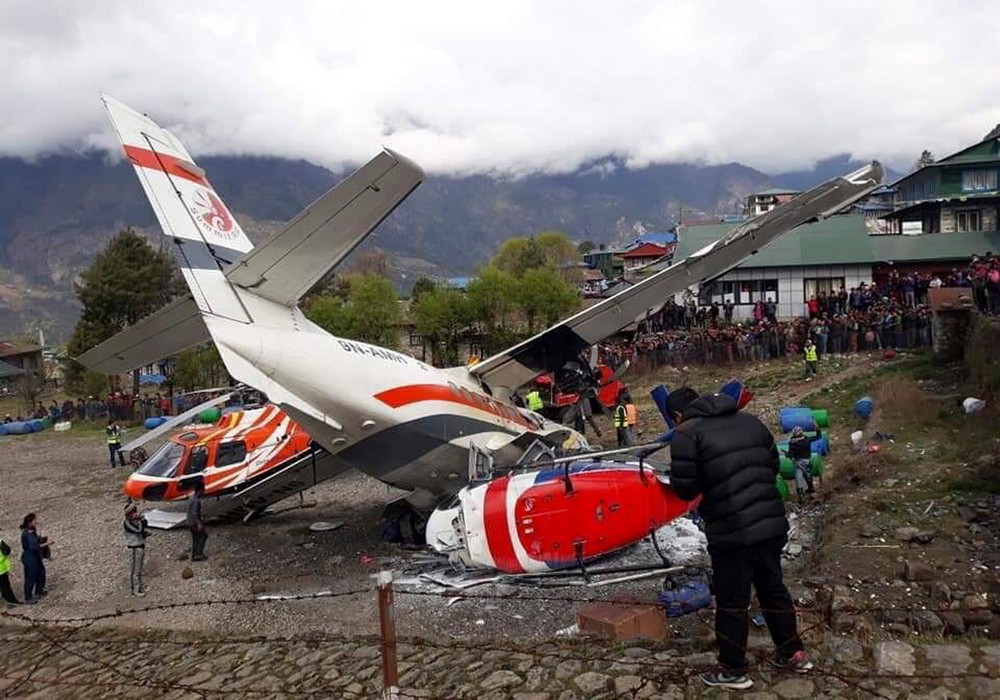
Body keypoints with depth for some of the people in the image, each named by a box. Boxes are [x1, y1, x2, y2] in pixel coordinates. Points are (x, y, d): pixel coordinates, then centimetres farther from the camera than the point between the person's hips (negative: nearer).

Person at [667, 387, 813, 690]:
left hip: (732, 532, -6)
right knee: (772, 587, 24)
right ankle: (793, 653, 37)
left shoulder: (686, 433, -8)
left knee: (732, 601, 9)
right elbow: (773, 464, 17)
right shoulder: (750, 421, 12)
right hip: (772, 522, 7)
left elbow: (684, 488, -11)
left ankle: (733, 671, 22)